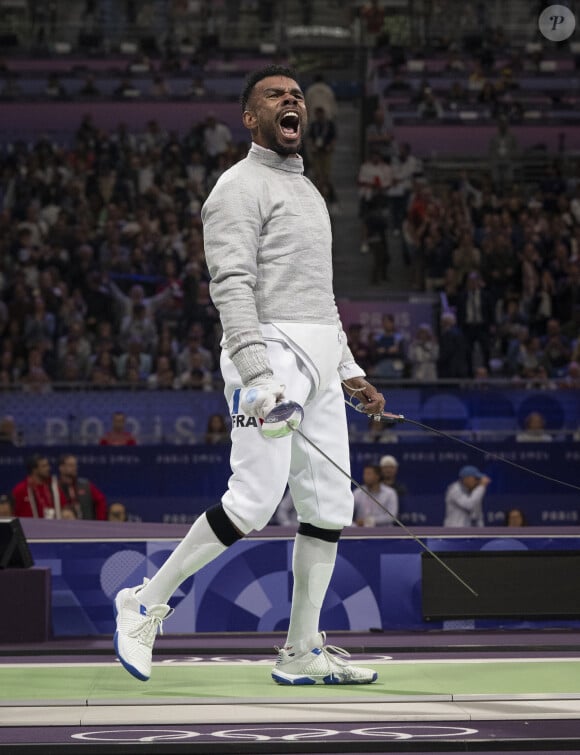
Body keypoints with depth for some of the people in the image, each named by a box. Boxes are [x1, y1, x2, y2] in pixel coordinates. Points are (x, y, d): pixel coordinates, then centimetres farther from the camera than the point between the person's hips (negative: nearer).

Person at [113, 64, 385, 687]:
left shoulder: (307, 191, 22)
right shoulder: (241, 187, -6)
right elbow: (232, 286, -17)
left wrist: (349, 374, 20)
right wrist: (258, 379, -26)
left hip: (318, 363, 9)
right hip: (269, 352, -9)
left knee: (330, 506, 4)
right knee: (254, 501, -16)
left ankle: (301, 653, 9)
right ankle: (147, 605, -3)